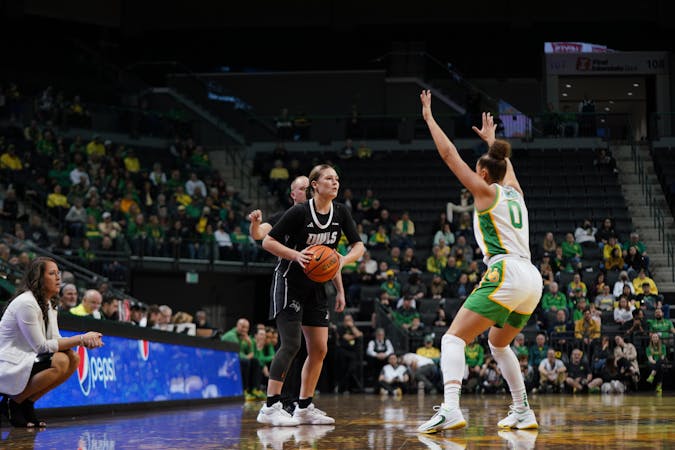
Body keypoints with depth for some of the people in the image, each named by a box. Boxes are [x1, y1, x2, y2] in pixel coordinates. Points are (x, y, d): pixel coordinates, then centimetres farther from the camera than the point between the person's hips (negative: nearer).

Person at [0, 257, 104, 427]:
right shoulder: (25, 303, -19)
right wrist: (80, 339, -20)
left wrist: (85, 340, -13)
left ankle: (27, 402, 3)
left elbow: (55, 340, 6)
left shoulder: (48, 304, 11)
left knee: (73, 358, -5)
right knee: (60, 362, -26)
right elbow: (41, 346, -20)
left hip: (25, 360, 9)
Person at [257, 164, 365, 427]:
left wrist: (342, 260, -13)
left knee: (319, 348, 3)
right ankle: (270, 407, -14)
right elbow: (268, 242, -14)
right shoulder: (299, 212, -17)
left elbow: (359, 246, 5)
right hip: (289, 283, -7)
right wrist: (297, 255, -27)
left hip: (316, 286, 7)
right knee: (291, 344, -16)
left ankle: (304, 408, 12)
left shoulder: (340, 213, 0)